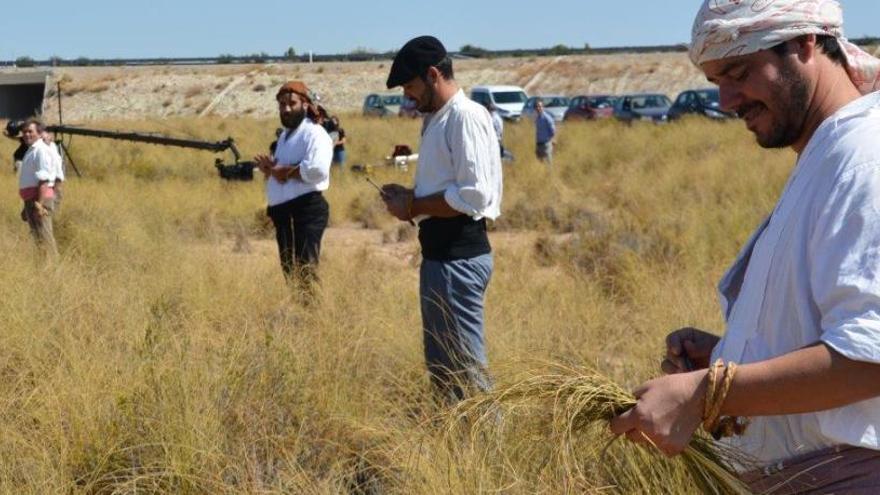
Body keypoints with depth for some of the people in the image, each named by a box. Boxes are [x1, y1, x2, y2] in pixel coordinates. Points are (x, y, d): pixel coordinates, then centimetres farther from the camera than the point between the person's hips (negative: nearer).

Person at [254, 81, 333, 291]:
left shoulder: (314, 134, -9)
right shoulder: (284, 136, 21)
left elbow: (318, 169, -27)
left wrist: (284, 171, -14)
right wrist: (269, 169, 4)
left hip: (306, 211, -10)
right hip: (283, 213, 10)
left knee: (305, 273, -14)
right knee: (290, 272, 14)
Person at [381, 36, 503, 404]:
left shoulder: (466, 117, -14)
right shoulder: (437, 119, 16)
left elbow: (474, 195, -22)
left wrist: (414, 207, -13)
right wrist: (409, 197, 5)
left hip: (459, 256, -10)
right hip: (438, 251, 10)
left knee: (466, 364, -6)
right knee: (441, 363, 18)